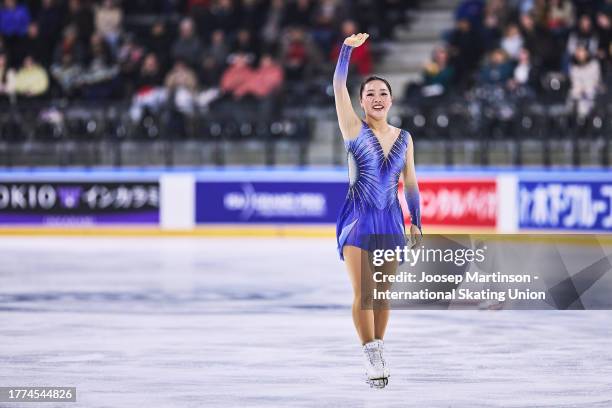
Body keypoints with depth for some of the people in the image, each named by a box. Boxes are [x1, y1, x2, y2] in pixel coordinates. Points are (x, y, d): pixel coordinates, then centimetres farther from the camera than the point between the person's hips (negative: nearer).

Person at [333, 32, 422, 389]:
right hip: (357, 218, -3)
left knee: (384, 294, 8)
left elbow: (410, 182, 13)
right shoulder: (355, 129, -3)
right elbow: (339, 87, -13)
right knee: (363, 294, -11)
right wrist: (347, 50, -24)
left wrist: (416, 222, 12)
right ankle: (372, 356, -7)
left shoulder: (404, 138, 6)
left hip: (390, 220, 3)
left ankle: (379, 352, 19)